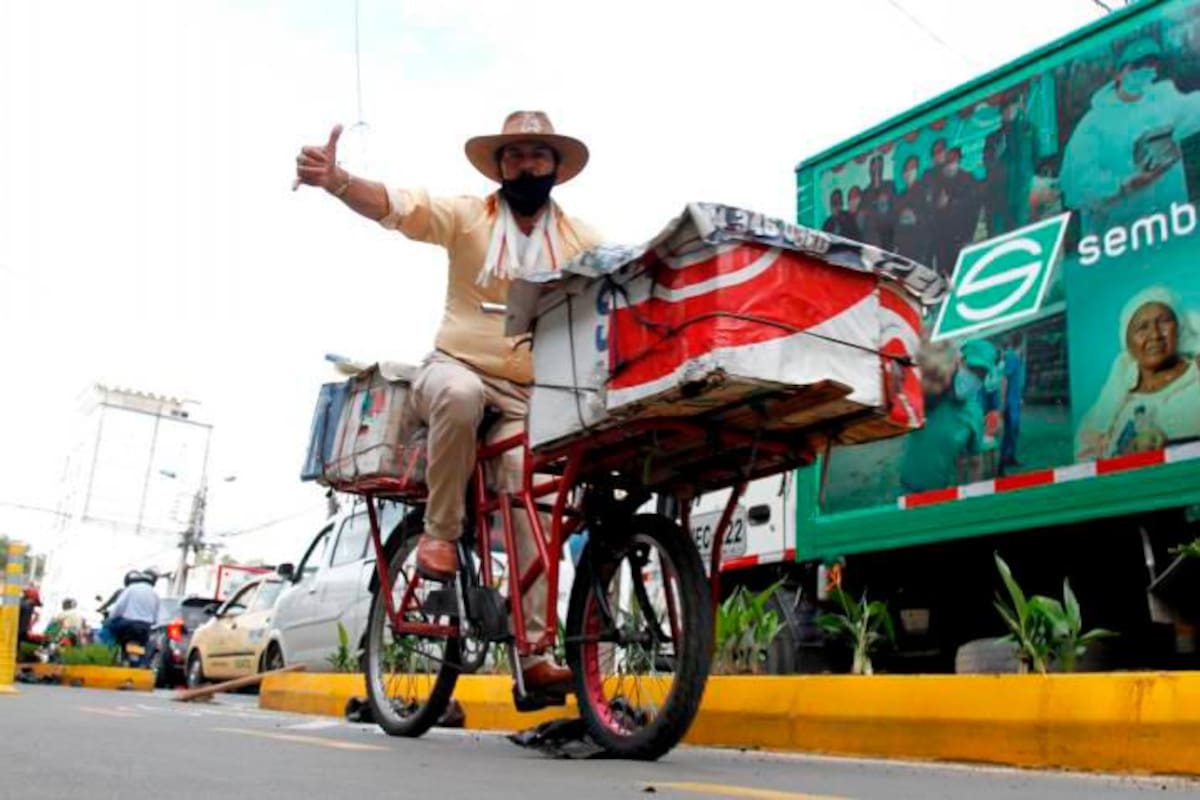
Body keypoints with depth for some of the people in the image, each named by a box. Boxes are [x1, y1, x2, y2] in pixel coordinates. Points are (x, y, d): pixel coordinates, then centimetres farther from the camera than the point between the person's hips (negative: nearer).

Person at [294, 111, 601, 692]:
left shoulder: (581, 241, 8)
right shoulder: (467, 217, 1)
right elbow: (396, 205, -14)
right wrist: (335, 180, -34)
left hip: (531, 399, 2)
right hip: (457, 370, -2)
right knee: (460, 394, -39)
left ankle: (534, 653, -8)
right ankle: (440, 530, -18)